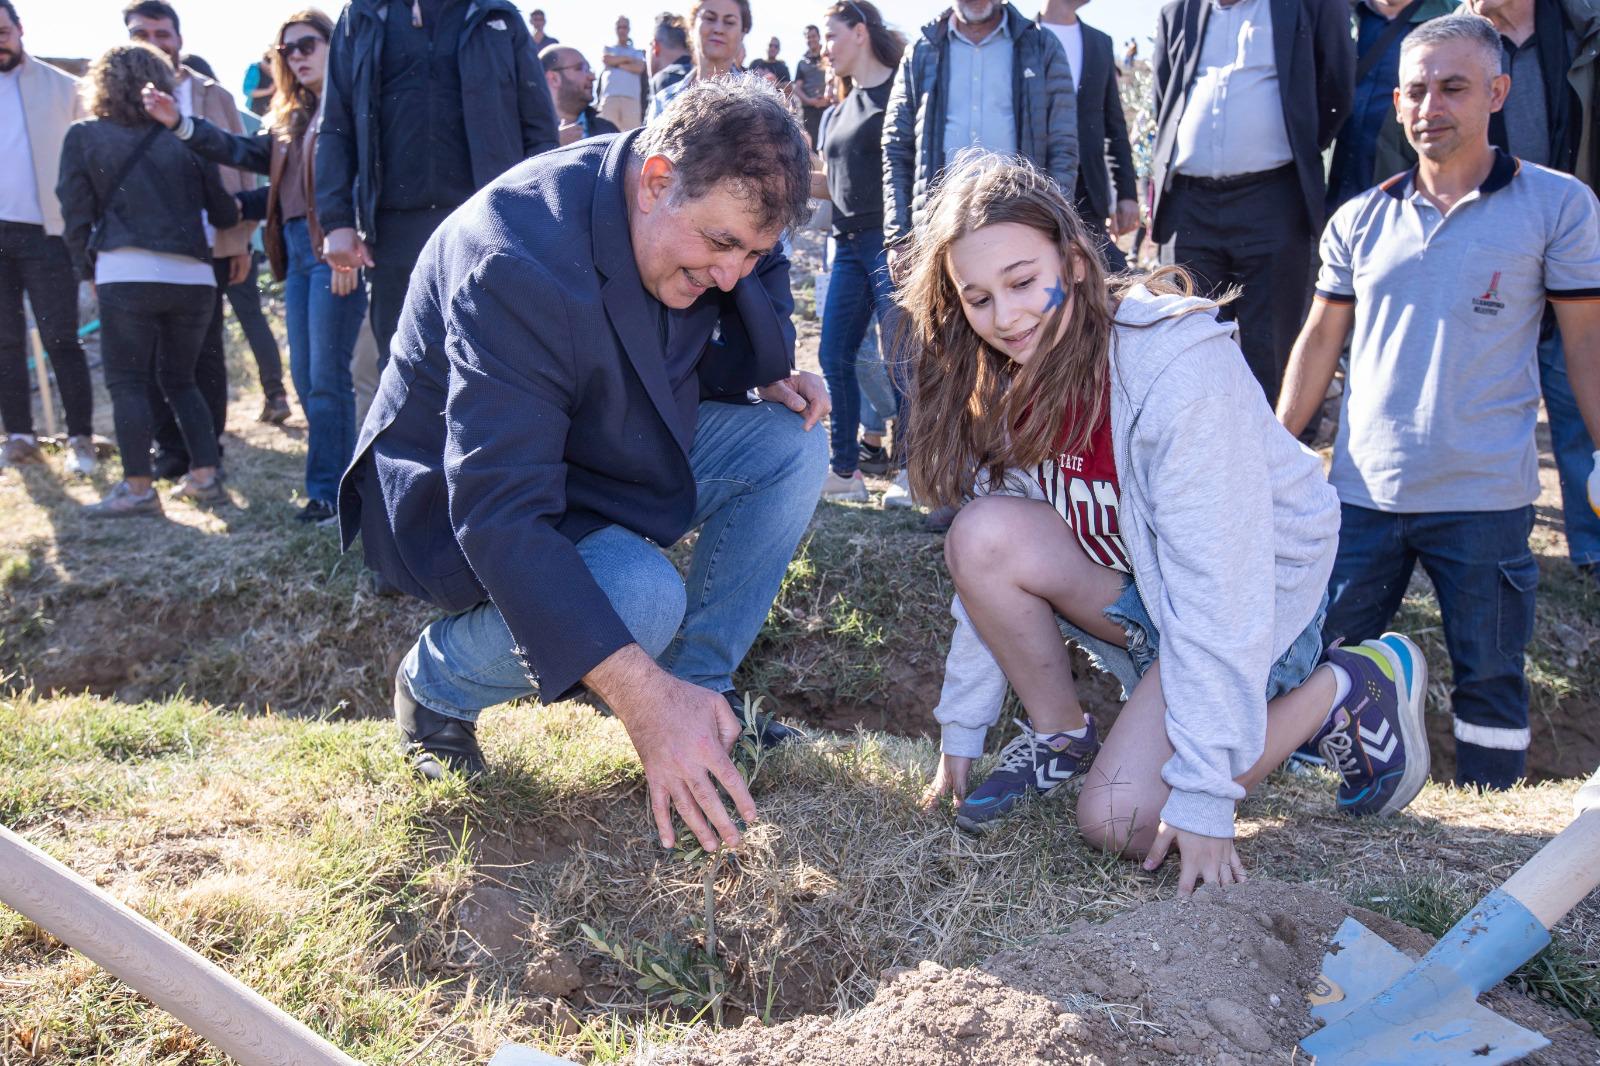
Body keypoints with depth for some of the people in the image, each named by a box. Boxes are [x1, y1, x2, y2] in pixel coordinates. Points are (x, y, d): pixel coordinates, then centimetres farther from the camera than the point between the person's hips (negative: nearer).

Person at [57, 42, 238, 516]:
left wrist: (88, 268, 15)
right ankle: (205, 475, 12)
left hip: (127, 276, -3)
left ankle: (138, 488, -1)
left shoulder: (83, 137, 3)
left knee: (128, 383, 3)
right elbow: (224, 210, 11)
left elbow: (76, 215, 3)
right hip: (193, 277, 3)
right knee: (180, 378, 17)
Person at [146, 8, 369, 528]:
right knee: (306, 379, 9)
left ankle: (331, 490, 1)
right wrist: (180, 124, 6)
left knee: (327, 377, -7)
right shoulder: (290, 117, 22)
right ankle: (328, 484, 16)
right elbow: (247, 152, 15)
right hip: (296, 251, 9)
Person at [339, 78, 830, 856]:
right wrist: (643, 699, -47)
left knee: (792, 442, -10)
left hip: (609, 457, 7)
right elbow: (500, 514, -41)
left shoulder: (701, 213, -12)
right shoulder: (517, 263, -35)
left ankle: (701, 687, -2)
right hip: (458, 497, -7)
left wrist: (767, 379, -12)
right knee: (641, 596, -33)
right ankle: (436, 681, -4)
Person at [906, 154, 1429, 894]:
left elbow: (1217, 592, -31)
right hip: (1135, 581, 6)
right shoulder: (1007, 379, -9)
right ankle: (1060, 738, 0)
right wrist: (962, 727, -3)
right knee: (983, 534, -22)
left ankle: (1346, 691, 1)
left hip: (1265, 592, -5)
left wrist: (1202, 797, -30)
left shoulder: (1183, 369, -30)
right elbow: (992, 567, -2)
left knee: (1122, 824, -19)